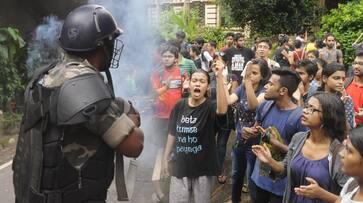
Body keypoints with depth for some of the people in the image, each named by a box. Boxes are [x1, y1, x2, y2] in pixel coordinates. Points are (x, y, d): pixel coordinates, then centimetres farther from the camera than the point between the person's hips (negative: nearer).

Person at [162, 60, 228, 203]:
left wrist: (219, 77, -43)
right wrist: (166, 158, 10)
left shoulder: (210, 107, -13)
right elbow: (172, 134, 7)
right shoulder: (180, 105, -2)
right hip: (180, 167, 3)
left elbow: (222, 110, -38)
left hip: (203, 168, -2)